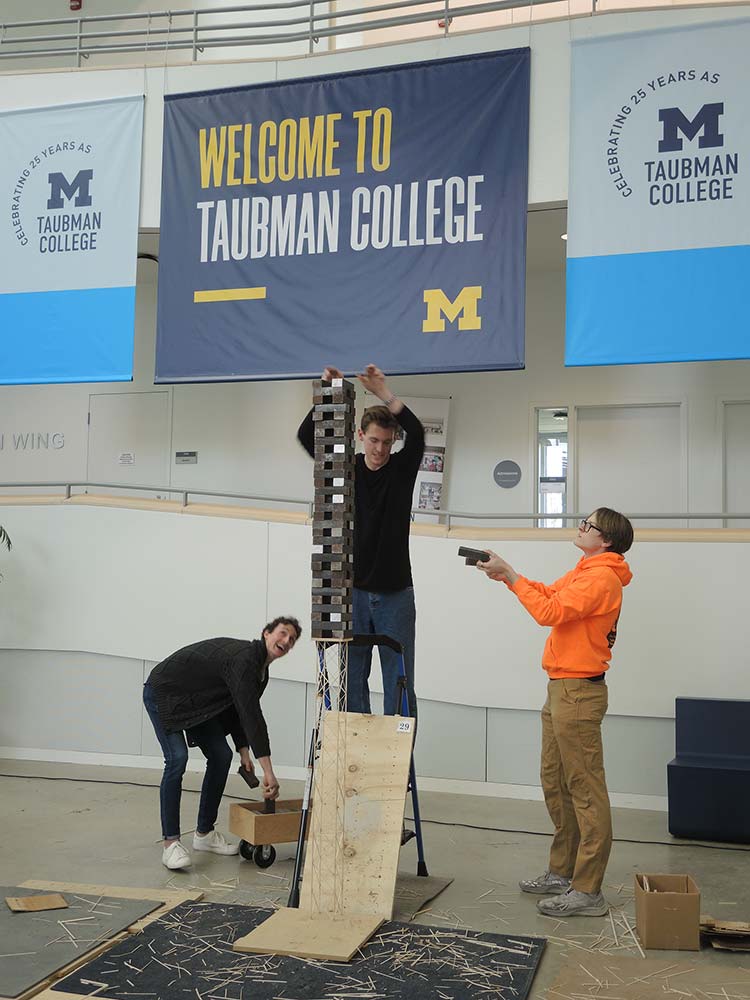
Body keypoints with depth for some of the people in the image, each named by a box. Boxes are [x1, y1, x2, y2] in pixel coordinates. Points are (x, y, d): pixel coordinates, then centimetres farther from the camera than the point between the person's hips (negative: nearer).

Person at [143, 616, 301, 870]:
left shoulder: (259, 668, 0)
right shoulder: (244, 659, -31)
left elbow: (241, 709, 9)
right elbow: (252, 715, -37)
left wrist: (243, 750, -3)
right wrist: (268, 771, -39)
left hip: (196, 702, 10)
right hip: (163, 693, -10)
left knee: (221, 756, 2)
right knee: (177, 759, -23)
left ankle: (204, 833, 11)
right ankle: (170, 842, -15)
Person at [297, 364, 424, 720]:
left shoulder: (402, 468, 0)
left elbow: (417, 432, -20)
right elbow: (307, 436, -8)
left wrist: (383, 393, -28)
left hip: (395, 594, -1)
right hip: (353, 592, 2)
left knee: (398, 682, 1)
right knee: (352, 680, 8)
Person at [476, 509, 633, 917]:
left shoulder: (601, 577, -15)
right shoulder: (584, 572, 17)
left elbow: (549, 611, -22)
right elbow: (548, 593, 21)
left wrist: (509, 574, -15)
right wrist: (506, 574, 7)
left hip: (579, 691, -11)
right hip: (562, 689, 11)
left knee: (585, 790, -6)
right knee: (555, 784, 17)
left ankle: (587, 891, -1)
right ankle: (562, 873, 28)